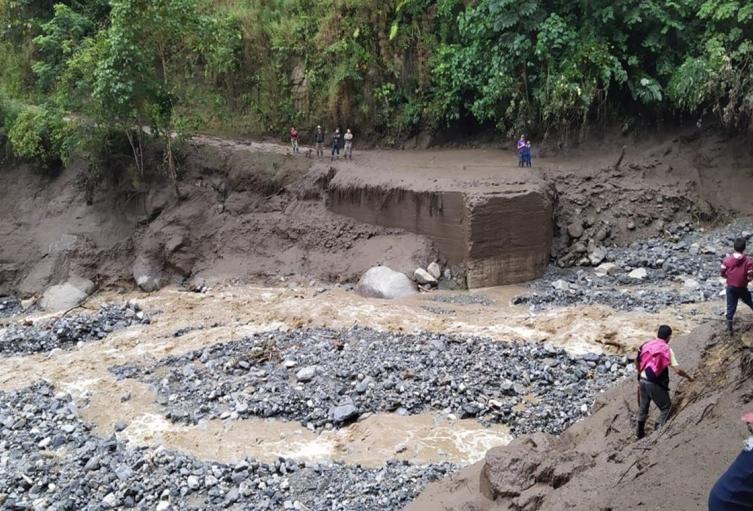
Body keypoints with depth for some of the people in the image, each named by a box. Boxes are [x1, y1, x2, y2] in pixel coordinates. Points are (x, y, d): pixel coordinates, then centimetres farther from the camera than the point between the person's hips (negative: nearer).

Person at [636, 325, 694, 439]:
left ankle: (640, 433, 31)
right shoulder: (667, 350, -9)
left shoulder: (646, 345, 6)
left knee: (643, 407, 21)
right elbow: (678, 370, -13)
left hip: (642, 381, 6)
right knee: (666, 407, 9)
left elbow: (637, 362, 15)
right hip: (655, 384, -6)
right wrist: (689, 377, 4)